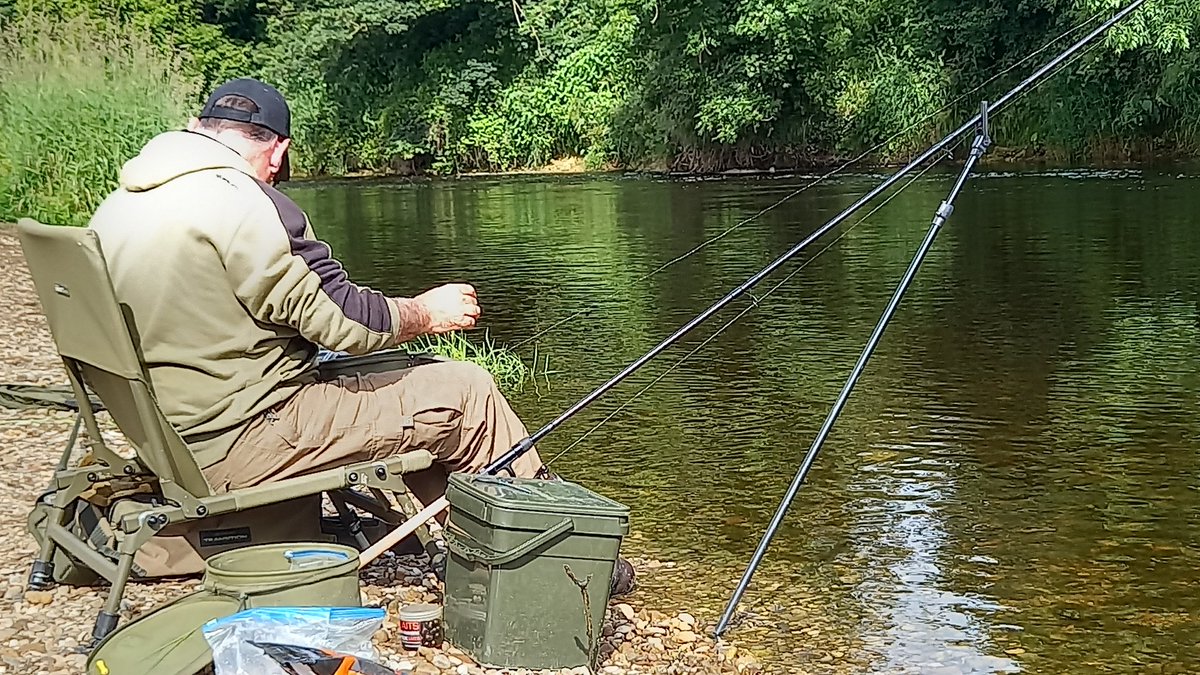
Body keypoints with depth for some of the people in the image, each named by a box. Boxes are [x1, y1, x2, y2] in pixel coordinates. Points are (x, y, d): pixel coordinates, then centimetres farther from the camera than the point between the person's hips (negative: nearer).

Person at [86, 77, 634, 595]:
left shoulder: (113, 209, 8)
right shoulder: (240, 201, -18)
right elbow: (342, 320, -17)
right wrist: (427, 313, 1)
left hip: (173, 440, 9)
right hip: (243, 445, -9)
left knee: (403, 392, 24)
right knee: (465, 394, 0)